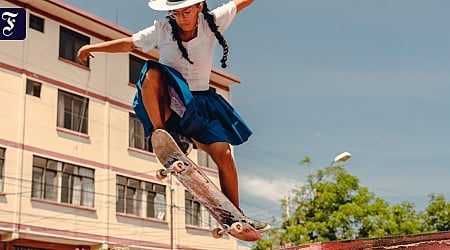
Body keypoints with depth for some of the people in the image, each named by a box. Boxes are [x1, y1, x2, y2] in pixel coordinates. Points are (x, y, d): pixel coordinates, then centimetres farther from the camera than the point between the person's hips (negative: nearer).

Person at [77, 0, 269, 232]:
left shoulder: (212, 23, -4)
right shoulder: (163, 30, -7)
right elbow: (129, 43, 0)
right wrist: (92, 47, -3)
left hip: (199, 102, 2)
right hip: (168, 100, -1)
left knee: (224, 153, -10)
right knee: (152, 72, -34)